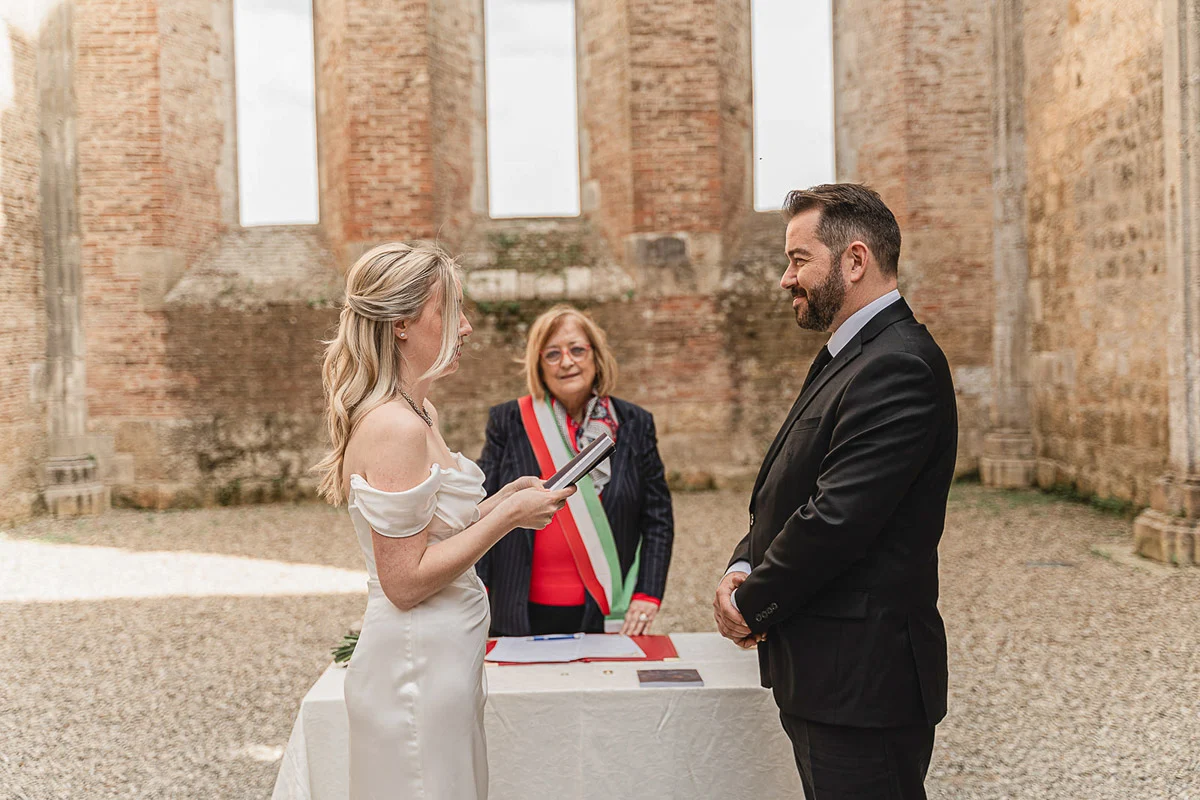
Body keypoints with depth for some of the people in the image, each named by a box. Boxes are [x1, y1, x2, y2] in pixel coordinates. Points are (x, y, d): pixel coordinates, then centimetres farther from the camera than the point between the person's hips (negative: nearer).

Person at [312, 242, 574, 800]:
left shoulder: (416, 414, 10)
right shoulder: (395, 427, -21)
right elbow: (405, 581, -22)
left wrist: (501, 500, 7)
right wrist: (507, 515, -17)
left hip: (444, 662, 10)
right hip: (416, 666, -10)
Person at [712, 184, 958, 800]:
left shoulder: (899, 367, -19)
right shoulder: (844, 359, 15)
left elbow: (836, 518, -24)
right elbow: (783, 494, 16)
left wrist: (751, 605, -11)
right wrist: (743, 570, -2)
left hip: (862, 681, -10)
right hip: (827, 678, 10)